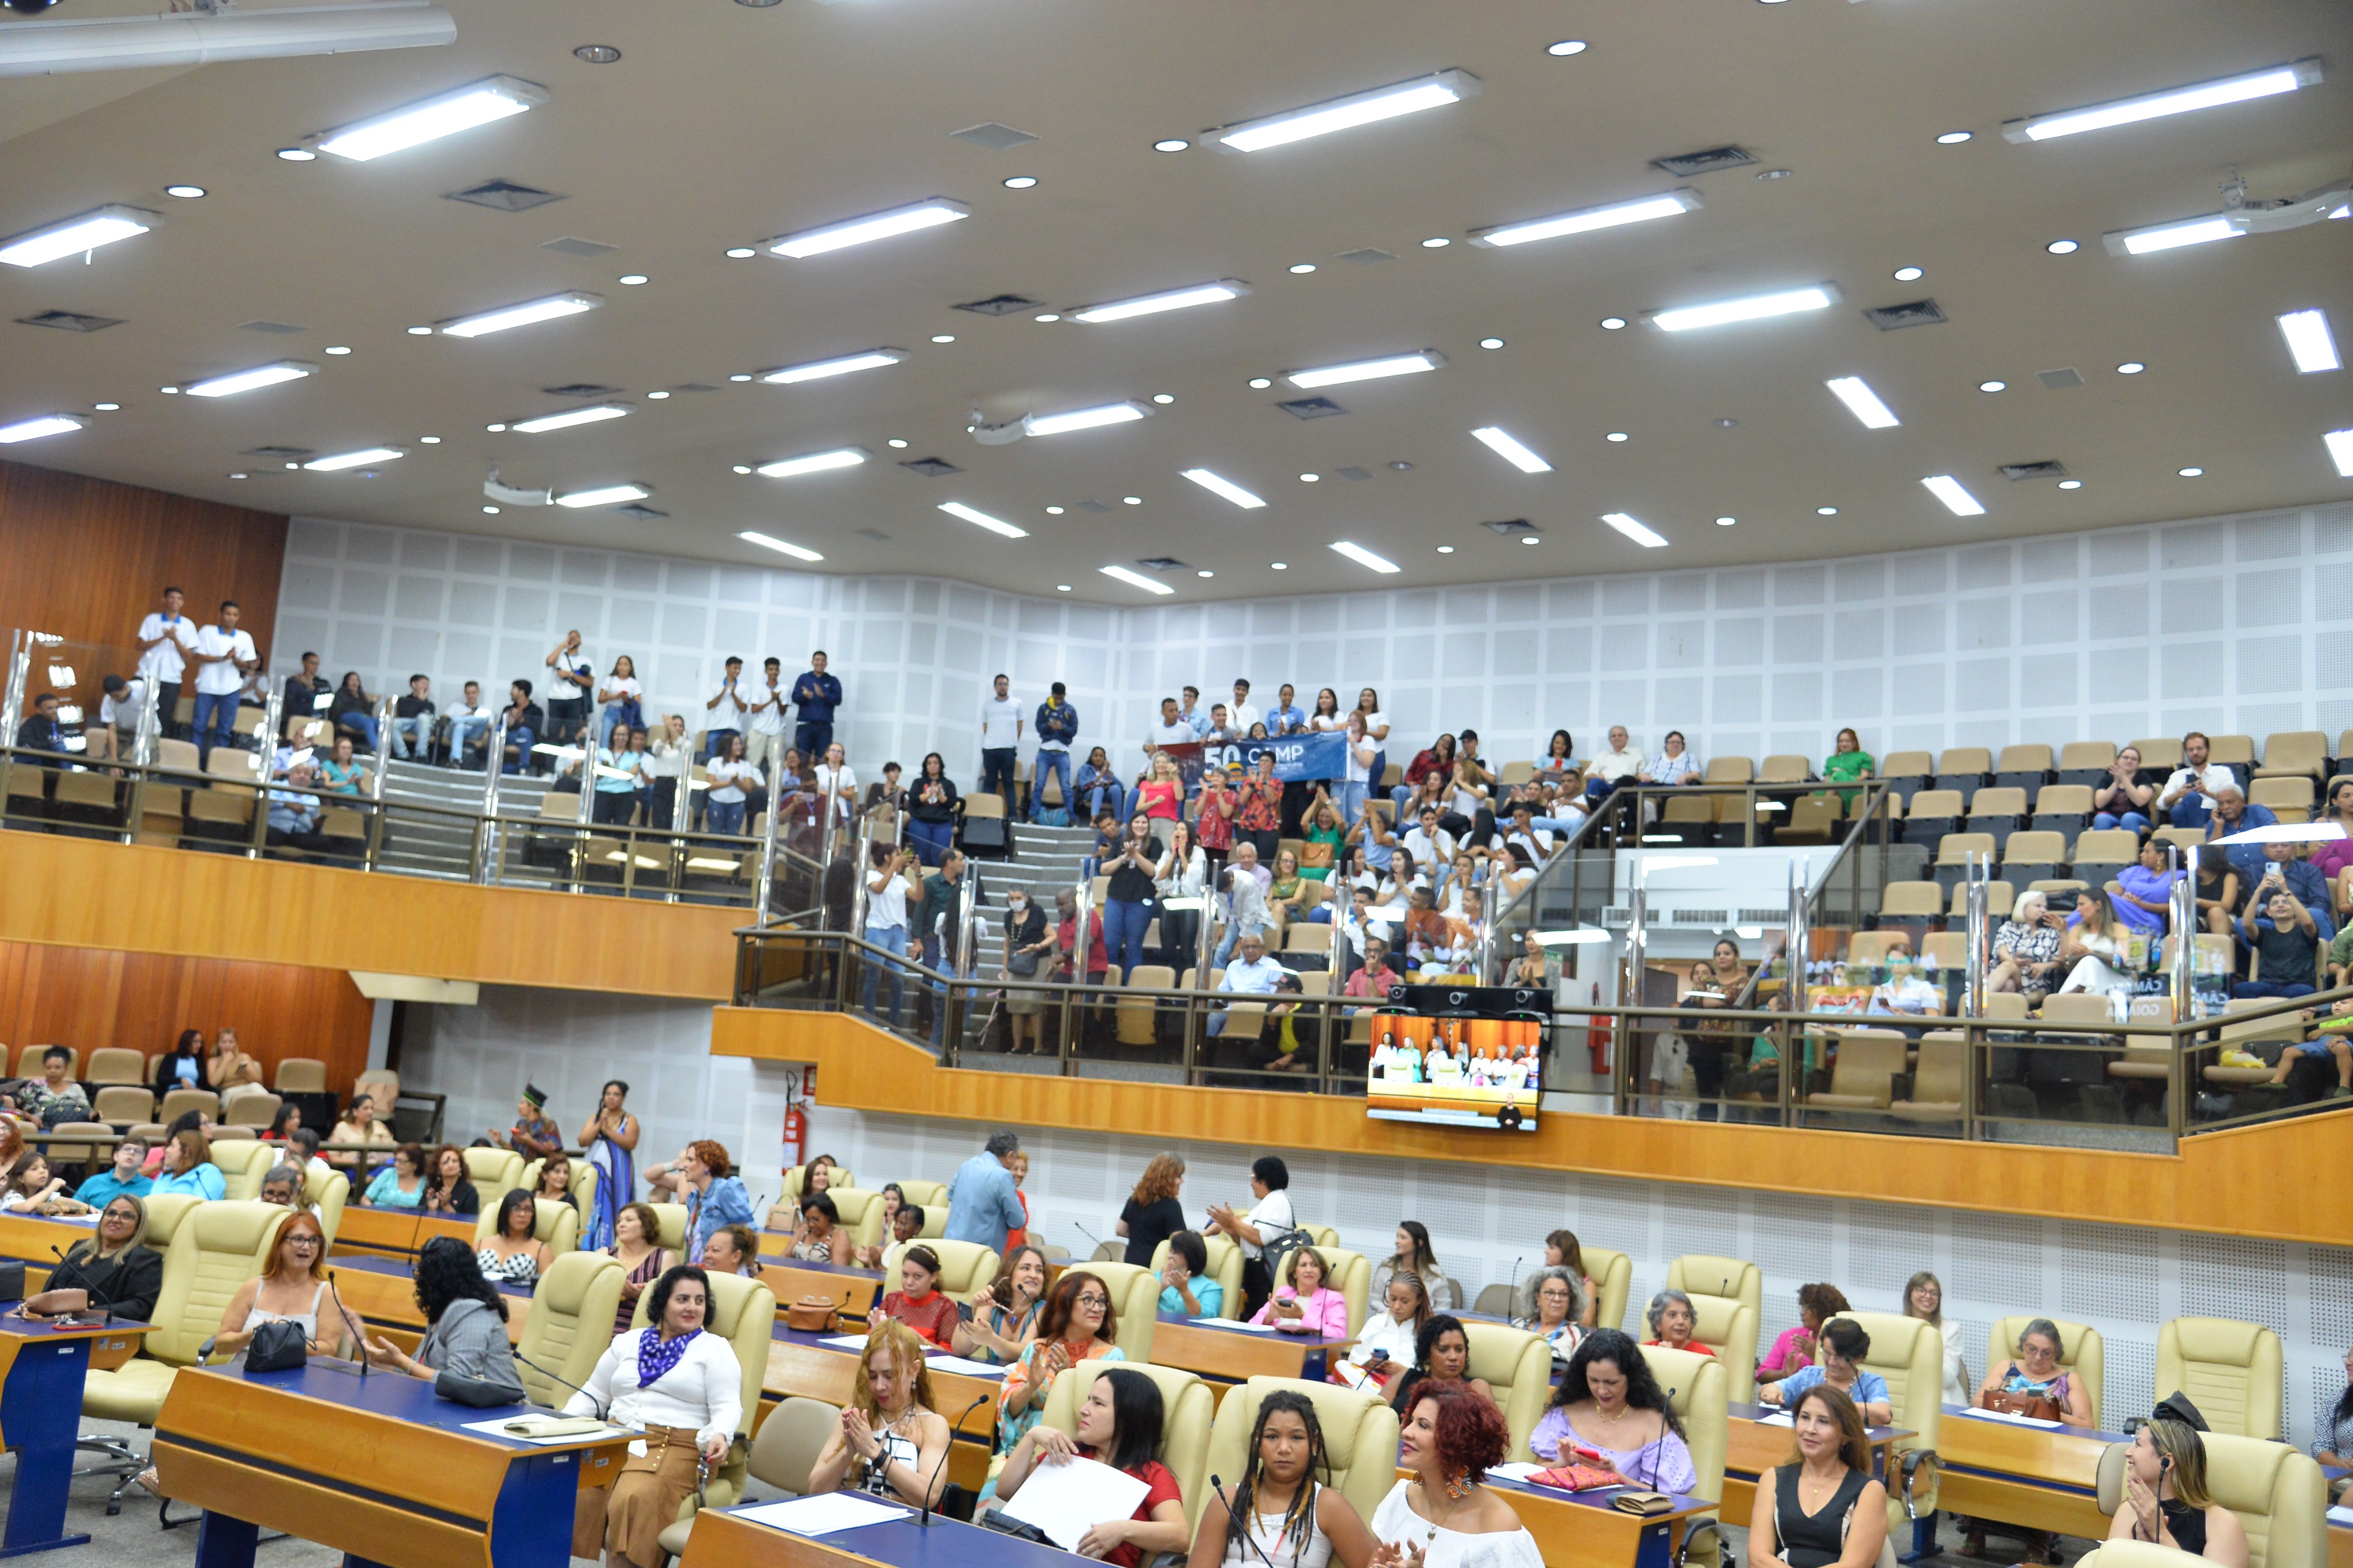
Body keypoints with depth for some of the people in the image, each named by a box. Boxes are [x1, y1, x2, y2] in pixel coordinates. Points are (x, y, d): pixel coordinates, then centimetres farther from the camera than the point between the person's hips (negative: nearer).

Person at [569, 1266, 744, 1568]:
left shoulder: (715, 1349, 10)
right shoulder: (627, 1343, 22)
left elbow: (728, 1406, 0)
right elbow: (592, 1396, 25)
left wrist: (720, 1436, -21)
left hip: (676, 1448, -3)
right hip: (615, 1439, 3)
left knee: (634, 1499, -33)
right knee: (579, 1490, -28)